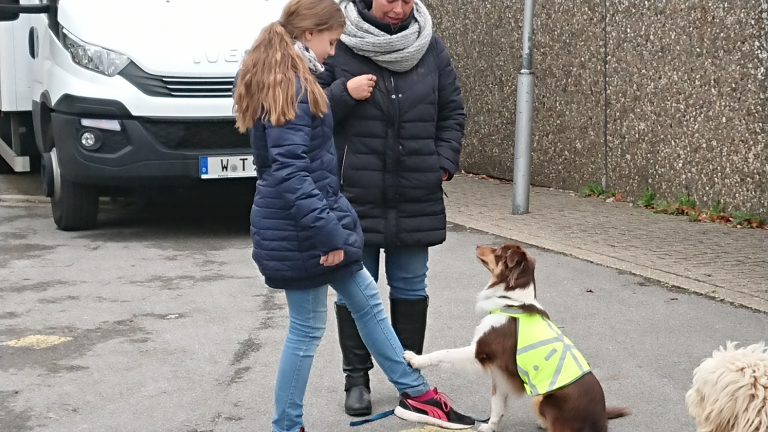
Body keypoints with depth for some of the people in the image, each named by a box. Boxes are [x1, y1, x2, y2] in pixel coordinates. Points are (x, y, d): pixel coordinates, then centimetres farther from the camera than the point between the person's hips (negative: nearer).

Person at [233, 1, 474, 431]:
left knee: (368, 302, 18)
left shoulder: (280, 79, 12)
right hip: (298, 229, -11)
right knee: (307, 330, 1)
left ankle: (415, 393, 29)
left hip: (302, 222, 11)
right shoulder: (291, 85, -19)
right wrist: (326, 232, -26)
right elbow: (289, 171, -27)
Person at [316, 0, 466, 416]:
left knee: (410, 287, 11)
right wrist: (343, 93, -19)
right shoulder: (337, 44, -5)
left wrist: (444, 164, 1)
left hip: (416, 197, 2)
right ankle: (357, 377, 17)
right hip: (354, 195, -2)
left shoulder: (429, 47, 4)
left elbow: (452, 112, 11)